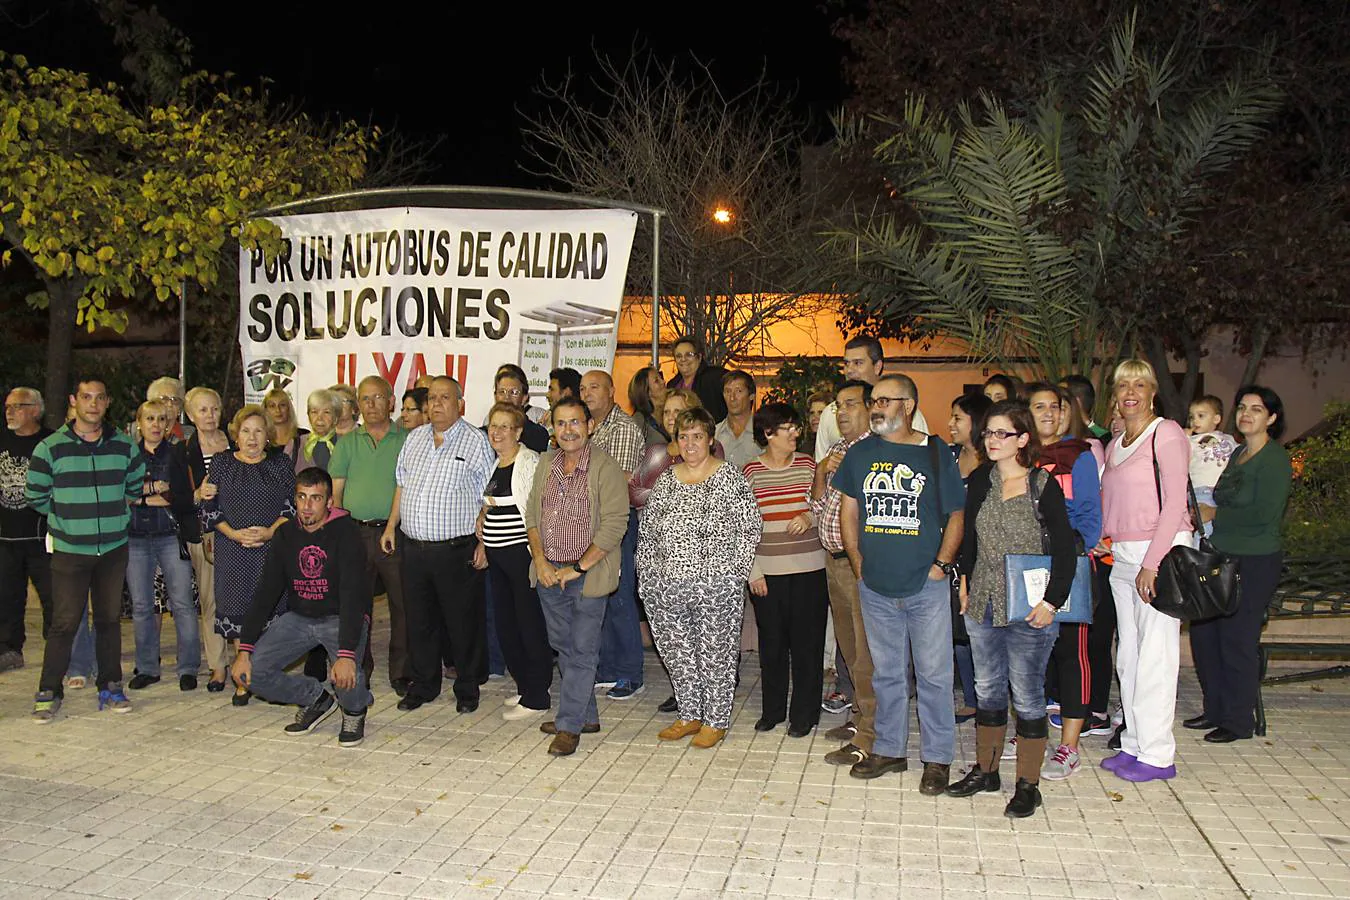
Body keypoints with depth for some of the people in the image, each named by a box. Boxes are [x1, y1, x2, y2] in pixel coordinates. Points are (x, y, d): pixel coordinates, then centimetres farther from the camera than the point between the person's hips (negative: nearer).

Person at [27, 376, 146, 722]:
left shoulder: (125, 447, 4)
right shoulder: (50, 448, -4)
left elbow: (136, 487, 17)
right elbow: (35, 496, 3)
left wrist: (115, 513, 10)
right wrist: (68, 516, 3)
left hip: (114, 548, 3)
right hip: (69, 550, -3)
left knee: (110, 619, 10)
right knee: (64, 622, -3)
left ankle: (110, 686, 20)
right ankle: (48, 692, 10)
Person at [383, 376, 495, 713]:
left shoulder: (476, 441, -5)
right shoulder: (414, 438, 12)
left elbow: (488, 497, -6)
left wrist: (483, 543, -11)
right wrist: (391, 526, 15)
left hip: (456, 549, -5)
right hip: (413, 546, 5)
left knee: (463, 621, 5)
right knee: (418, 620, 13)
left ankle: (467, 688, 20)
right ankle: (423, 685, 28)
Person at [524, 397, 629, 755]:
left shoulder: (605, 467, -12)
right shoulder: (546, 463, 8)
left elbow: (615, 524, -17)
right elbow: (532, 514, 11)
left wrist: (578, 568, -16)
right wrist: (540, 560, -2)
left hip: (587, 574, -6)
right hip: (549, 572, 6)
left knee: (582, 650, 1)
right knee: (563, 646, 14)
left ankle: (569, 725, 11)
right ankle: (587, 716, 29)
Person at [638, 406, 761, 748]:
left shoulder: (730, 479, -4)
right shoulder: (665, 479, 10)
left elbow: (749, 529, -5)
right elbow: (648, 530, 14)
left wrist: (733, 574, -8)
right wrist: (647, 575, 9)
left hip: (716, 585, -4)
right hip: (665, 585, 5)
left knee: (715, 653, 5)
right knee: (676, 652, 12)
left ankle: (716, 720, 21)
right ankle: (689, 715, 29)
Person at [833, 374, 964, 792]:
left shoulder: (936, 453, -3)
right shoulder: (860, 454, 5)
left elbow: (956, 515, 1)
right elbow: (848, 511, 11)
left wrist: (941, 564, -7)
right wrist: (858, 562, 3)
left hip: (927, 586, -3)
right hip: (875, 586, 3)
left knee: (933, 673, 5)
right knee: (886, 672, 14)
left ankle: (937, 758, 19)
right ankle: (889, 750, 28)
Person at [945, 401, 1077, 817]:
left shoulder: (1043, 485, -8)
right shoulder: (980, 481, 6)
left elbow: (1065, 549, -8)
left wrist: (1051, 602, -13)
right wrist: (965, 585, 12)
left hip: (1027, 610, -5)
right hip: (983, 606, 5)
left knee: (1027, 695, 3)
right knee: (988, 689, 15)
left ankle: (1028, 785, 16)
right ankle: (985, 771, 30)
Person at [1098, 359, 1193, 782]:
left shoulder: (1167, 434, -6)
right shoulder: (1115, 445, 17)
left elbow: (1175, 502, -13)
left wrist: (1151, 562, -17)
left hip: (1161, 551, -8)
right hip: (1122, 555, 8)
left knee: (1155, 655, -4)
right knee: (1128, 656, 10)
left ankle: (1157, 754, 5)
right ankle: (1135, 744, 20)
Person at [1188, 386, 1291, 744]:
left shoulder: (1275, 459, -11)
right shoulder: (1238, 454, 14)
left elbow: (1264, 514, -20)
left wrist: (1215, 515, -13)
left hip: (1254, 563, -8)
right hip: (1220, 557, 8)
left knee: (1237, 640, -1)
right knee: (1203, 633, 11)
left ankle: (1239, 721, 13)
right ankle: (1216, 710, 25)